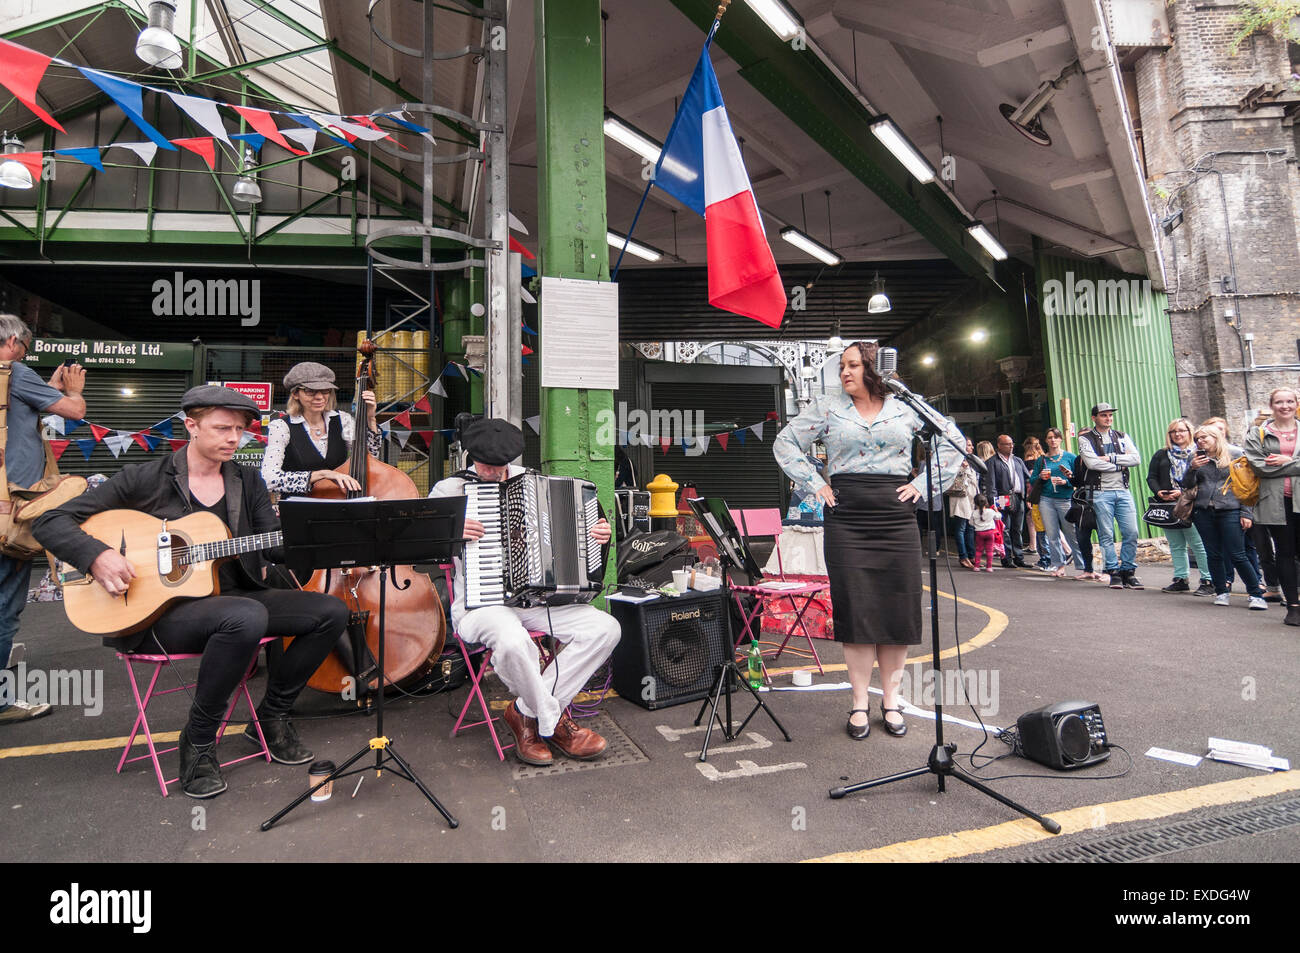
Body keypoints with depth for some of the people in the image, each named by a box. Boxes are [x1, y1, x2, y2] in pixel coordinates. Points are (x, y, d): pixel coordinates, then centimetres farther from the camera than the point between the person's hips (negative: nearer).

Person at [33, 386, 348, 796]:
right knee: (247, 616, -38)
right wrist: (97, 555, -19)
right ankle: (198, 742, -13)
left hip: (234, 599, 6)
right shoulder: (144, 480, -2)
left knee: (331, 611, -11)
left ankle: (270, 717, 7)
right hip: (157, 612, -5)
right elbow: (50, 522, -1)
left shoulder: (248, 482, 10)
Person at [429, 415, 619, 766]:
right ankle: (554, 721, -10)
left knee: (606, 628, -16)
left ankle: (527, 713, -8)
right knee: (513, 641, -39)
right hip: (480, 603, -5)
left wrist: (596, 535, 4)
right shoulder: (450, 489, 0)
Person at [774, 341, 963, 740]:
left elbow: (953, 440, 13)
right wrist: (815, 484, 2)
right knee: (855, 610, -1)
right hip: (846, 519, -1)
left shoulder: (905, 408, 8)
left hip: (896, 517, 1)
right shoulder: (826, 408, 7)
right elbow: (785, 443, 10)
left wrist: (923, 484, 4)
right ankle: (860, 702, 9)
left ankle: (891, 699, 15)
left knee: (898, 609, 2)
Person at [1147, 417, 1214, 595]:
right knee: (1176, 546, 10)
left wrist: (1184, 492, -17)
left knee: (1198, 545, -6)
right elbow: (1151, 477, 12)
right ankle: (1180, 580, 17)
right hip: (1168, 507, 5)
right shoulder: (1161, 455, 15)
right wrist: (1159, 492, -6)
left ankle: (1208, 581, 0)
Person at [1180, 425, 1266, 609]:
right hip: (1203, 513, 3)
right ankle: (1221, 592, 18)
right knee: (1214, 555, 7)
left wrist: (1246, 513, -3)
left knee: (1236, 556, -5)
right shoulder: (1196, 459, 12)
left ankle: (1256, 594, 6)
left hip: (1230, 511, -3)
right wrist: (1192, 469, -10)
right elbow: (1186, 485, 8)